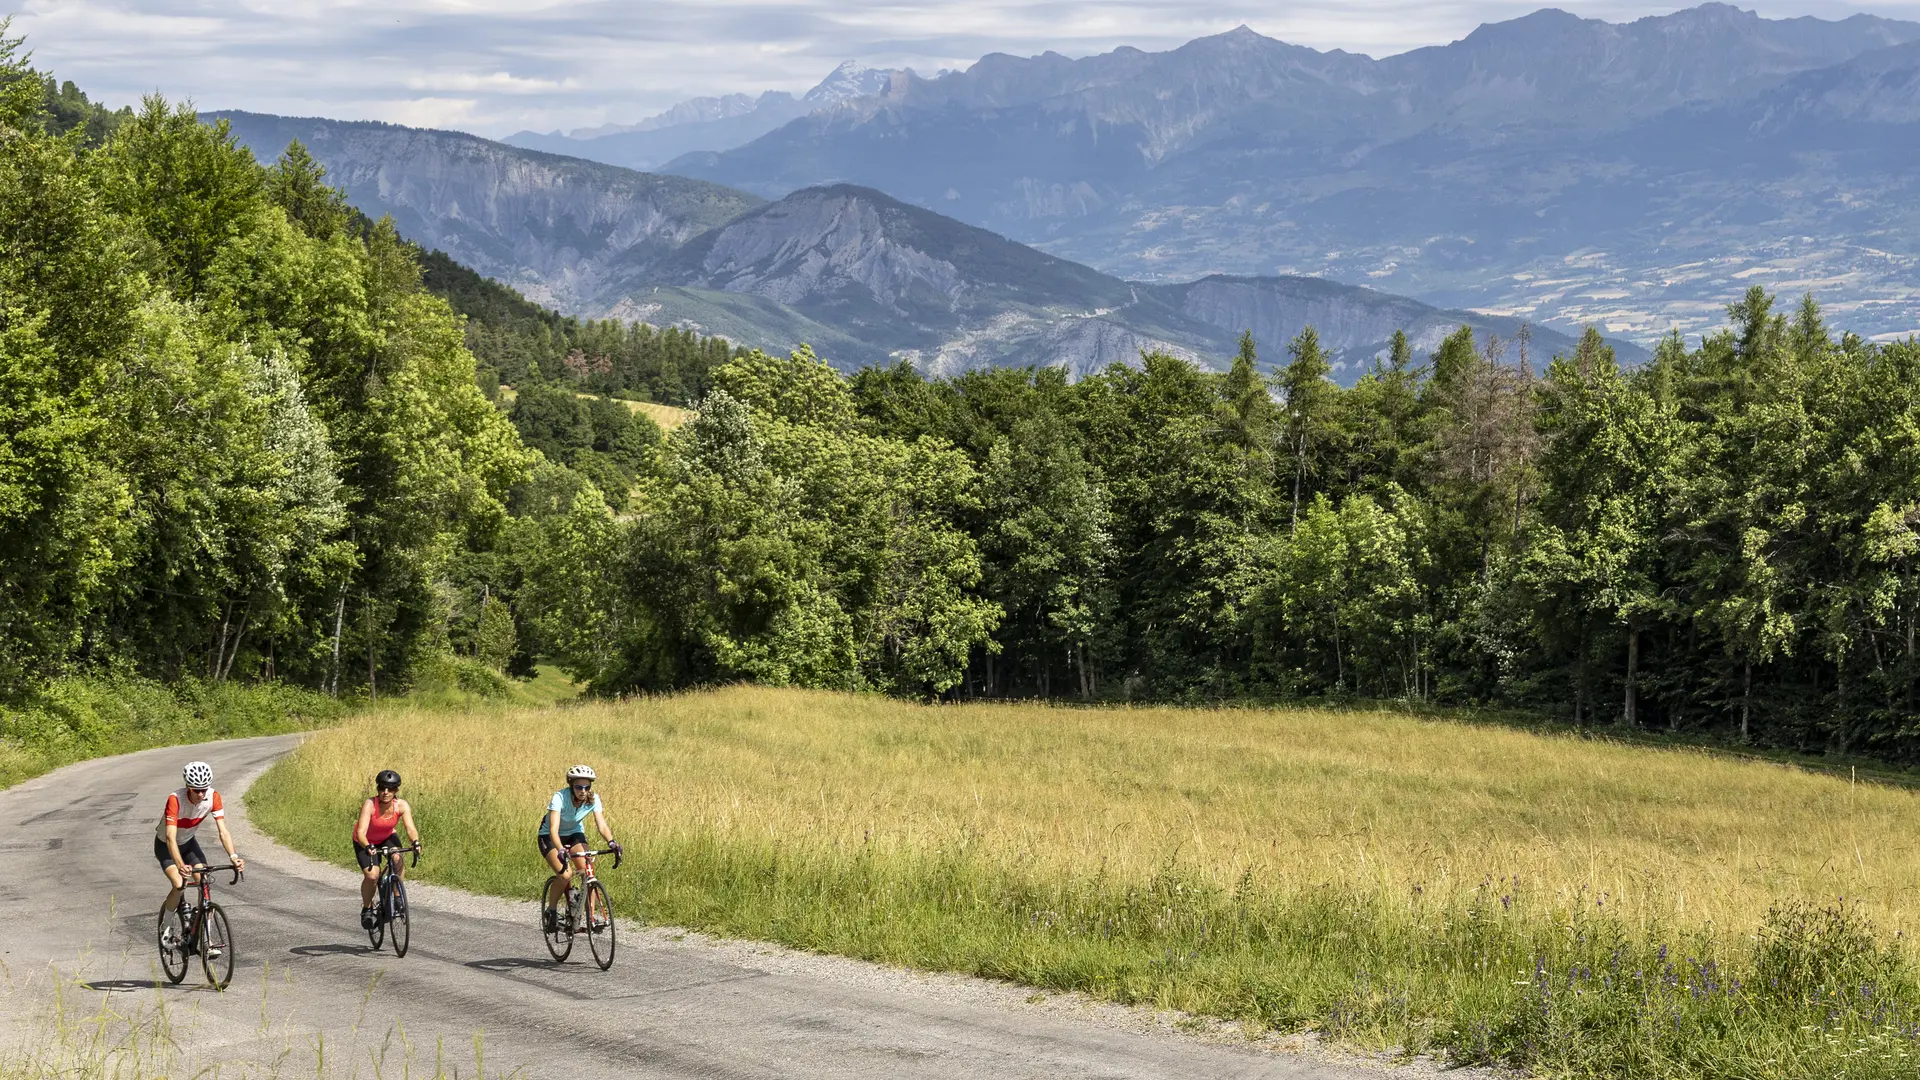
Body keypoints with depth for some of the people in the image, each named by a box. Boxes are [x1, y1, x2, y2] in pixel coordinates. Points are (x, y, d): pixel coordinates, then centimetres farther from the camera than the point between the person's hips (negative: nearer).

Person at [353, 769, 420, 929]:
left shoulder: (401, 806, -25)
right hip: (365, 843, -2)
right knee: (372, 875, -23)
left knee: (398, 862, -28)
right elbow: (361, 832, -41)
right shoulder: (370, 805, -33)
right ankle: (366, 909, 4)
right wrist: (368, 847, -60)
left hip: (387, 837, 3)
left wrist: (415, 842, -56)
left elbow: (410, 828, -34)